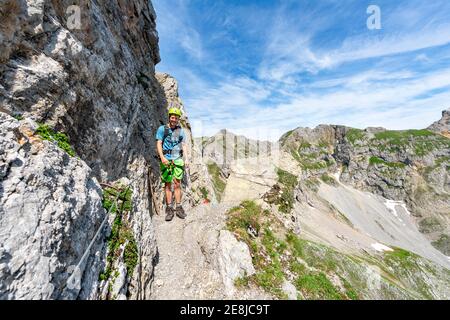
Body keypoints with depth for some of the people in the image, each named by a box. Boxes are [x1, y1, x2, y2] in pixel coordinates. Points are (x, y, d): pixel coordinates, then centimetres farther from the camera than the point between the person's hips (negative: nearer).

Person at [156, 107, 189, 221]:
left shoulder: (181, 131, 13)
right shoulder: (162, 129, 4)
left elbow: (183, 145, 14)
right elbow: (159, 144, -3)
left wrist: (186, 159, 5)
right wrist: (162, 157, -17)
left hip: (178, 159, 2)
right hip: (166, 159, -2)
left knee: (177, 183, 3)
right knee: (168, 184, 1)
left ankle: (178, 207, 10)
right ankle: (169, 208, 9)